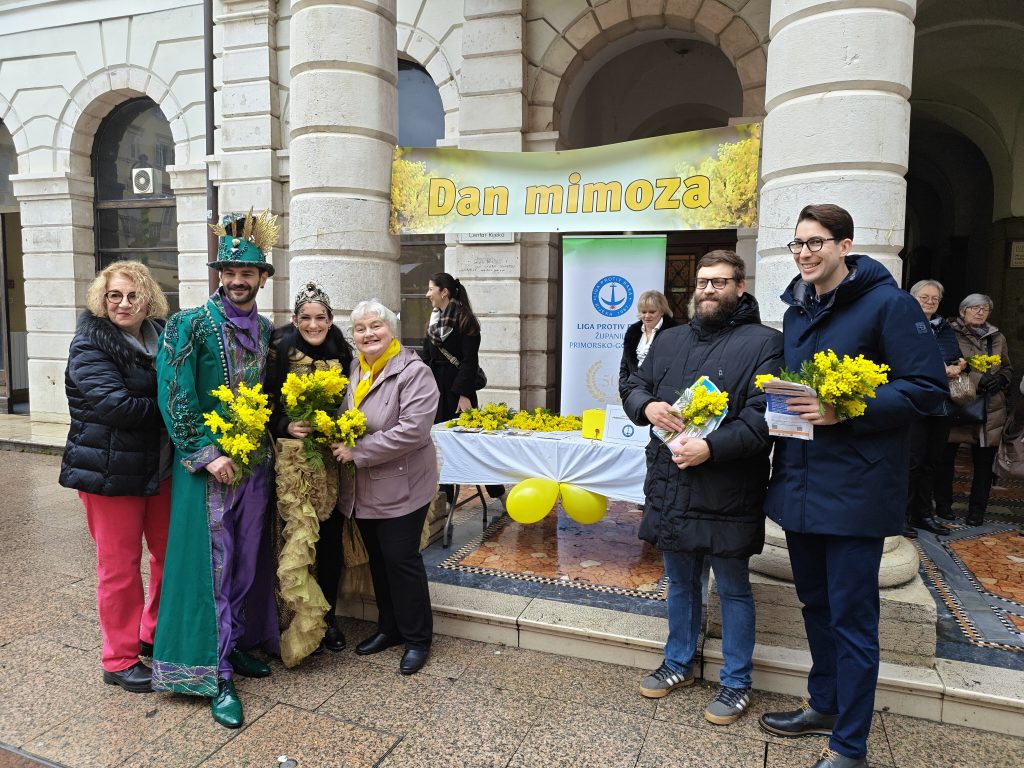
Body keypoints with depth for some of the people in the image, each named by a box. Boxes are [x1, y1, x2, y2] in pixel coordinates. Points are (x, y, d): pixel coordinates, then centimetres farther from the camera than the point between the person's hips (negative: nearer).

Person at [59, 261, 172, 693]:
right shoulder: (90, 345, -10)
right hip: (111, 471, -6)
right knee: (120, 564, 5)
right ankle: (119, 660, 21)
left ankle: (154, 635, 35)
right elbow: (114, 405, -22)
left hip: (160, 467, 6)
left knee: (170, 553, 15)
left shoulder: (162, 336, 7)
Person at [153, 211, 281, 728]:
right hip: (206, 463, -5)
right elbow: (174, 398, -14)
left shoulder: (266, 331, 8)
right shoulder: (189, 325, -9)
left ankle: (237, 642, 32)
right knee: (211, 561, 0)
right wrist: (206, 454, -18)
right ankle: (215, 675, 9)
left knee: (248, 558, 14)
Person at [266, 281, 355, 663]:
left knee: (331, 537, 7)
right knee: (298, 536, -7)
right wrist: (286, 427, -18)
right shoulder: (281, 353, -3)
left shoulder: (342, 355, 8)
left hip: (332, 461, 4)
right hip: (293, 462, -3)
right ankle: (301, 621, 9)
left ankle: (327, 614, 24)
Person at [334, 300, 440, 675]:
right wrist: (338, 442, -1)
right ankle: (389, 628, 35)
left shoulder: (413, 372, -16)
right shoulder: (355, 370, 8)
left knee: (402, 560, 2)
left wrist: (357, 452, -22)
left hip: (400, 486, -7)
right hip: (364, 489, 7)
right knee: (378, 560, 17)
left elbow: (413, 430, -26)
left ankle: (417, 639, 21)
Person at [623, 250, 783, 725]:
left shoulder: (763, 342, -6)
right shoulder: (670, 340, 13)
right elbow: (635, 387, 16)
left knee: (733, 590, 11)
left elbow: (763, 414, -15)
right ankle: (679, 663, 39)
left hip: (727, 492, -5)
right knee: (680, 582, 20)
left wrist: (712, 448, -24)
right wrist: (647, 406, -7)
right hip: (671, 487, 6)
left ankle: (737, 683, 29)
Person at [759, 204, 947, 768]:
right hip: (798, 484, 7)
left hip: (854, 491, -7)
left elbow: (928, 388, -15)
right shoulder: (796, 312, 13)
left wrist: (845, 410, -24)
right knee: (815, 603, 19)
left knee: (851, 617, 3)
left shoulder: (888, 303, -9)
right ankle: (824, 705, 38)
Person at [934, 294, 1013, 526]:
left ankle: (977, 509, 18)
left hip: (990, 410, 4)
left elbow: (1008, 368, 22)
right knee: (946, 457, 3)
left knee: (984, 462, 5)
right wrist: (977, 380, -17)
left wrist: (1001, 380, 1)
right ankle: (943, 504, 19)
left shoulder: (998, 338, 15)